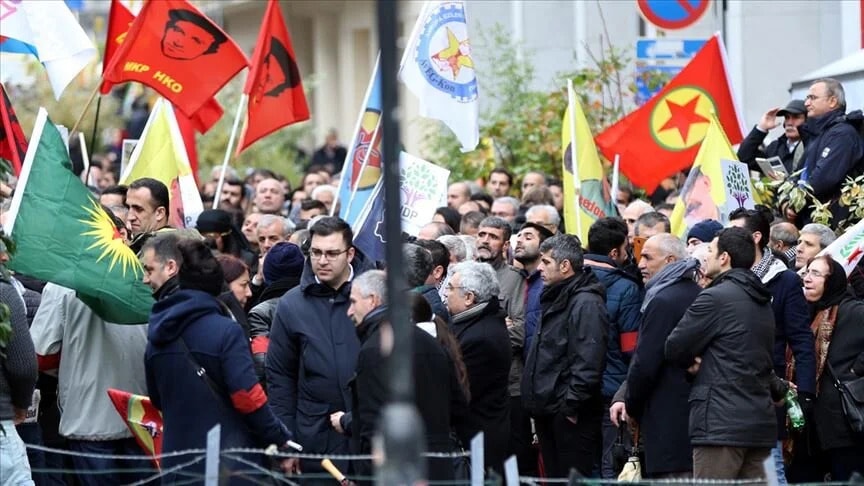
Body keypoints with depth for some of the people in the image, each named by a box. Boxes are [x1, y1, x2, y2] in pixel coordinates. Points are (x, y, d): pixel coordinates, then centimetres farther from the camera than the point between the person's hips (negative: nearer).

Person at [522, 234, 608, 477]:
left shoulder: (586, 303, -14)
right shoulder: (554, 299, 18)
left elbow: (588, 362, -22)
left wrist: (571, 405, -21)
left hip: (571, 416, -10)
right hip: (548, 410, 10)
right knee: (554, 477, 12)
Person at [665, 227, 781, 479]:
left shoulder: (714, 298, -9)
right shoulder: (762, 303, 18)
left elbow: (674, 348, -7)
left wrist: (692, 362, 16)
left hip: (721, 424, -8)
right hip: (761, 420, 8)